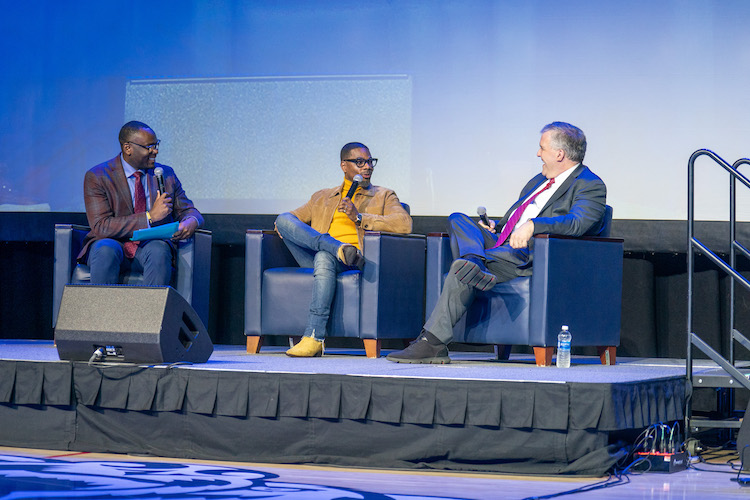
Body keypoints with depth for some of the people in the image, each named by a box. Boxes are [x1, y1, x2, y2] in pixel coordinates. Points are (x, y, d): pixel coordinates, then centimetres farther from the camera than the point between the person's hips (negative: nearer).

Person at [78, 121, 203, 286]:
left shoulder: (166, 174, 11)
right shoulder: (97, 177, -3)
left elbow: (188, 210, 14)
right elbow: (101, 227, -13)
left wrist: (191, 222, -14)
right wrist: (150, 216, -20)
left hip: (150, 245, 2)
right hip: (113, 243, -2)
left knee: (159, 250, -33)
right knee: (106, 249, -37)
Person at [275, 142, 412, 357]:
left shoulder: (384, 196, 21)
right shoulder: (322, 197, 31)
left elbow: (405, 224, 1)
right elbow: (287, 219, 25)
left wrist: (359, 217, -8)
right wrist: (285, 227, -2)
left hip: (353, 262, -3)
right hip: (316, 258, 3)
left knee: (324, 257, -39)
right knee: (284, 218, -17)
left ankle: (313, 339, -43)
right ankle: (337, 247, -33)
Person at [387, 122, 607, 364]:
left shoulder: (591, 186, -2)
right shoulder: (540, 180, 27)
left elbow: (578, 223, -22)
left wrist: (533, 225, -33)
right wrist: (496, 226, 14)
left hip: (528, 257, -9)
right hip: (501, 245, 10)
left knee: (460, 270, -28)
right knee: (457, 220, -9)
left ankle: (432, 342, -28)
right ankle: (474, 262, -40)